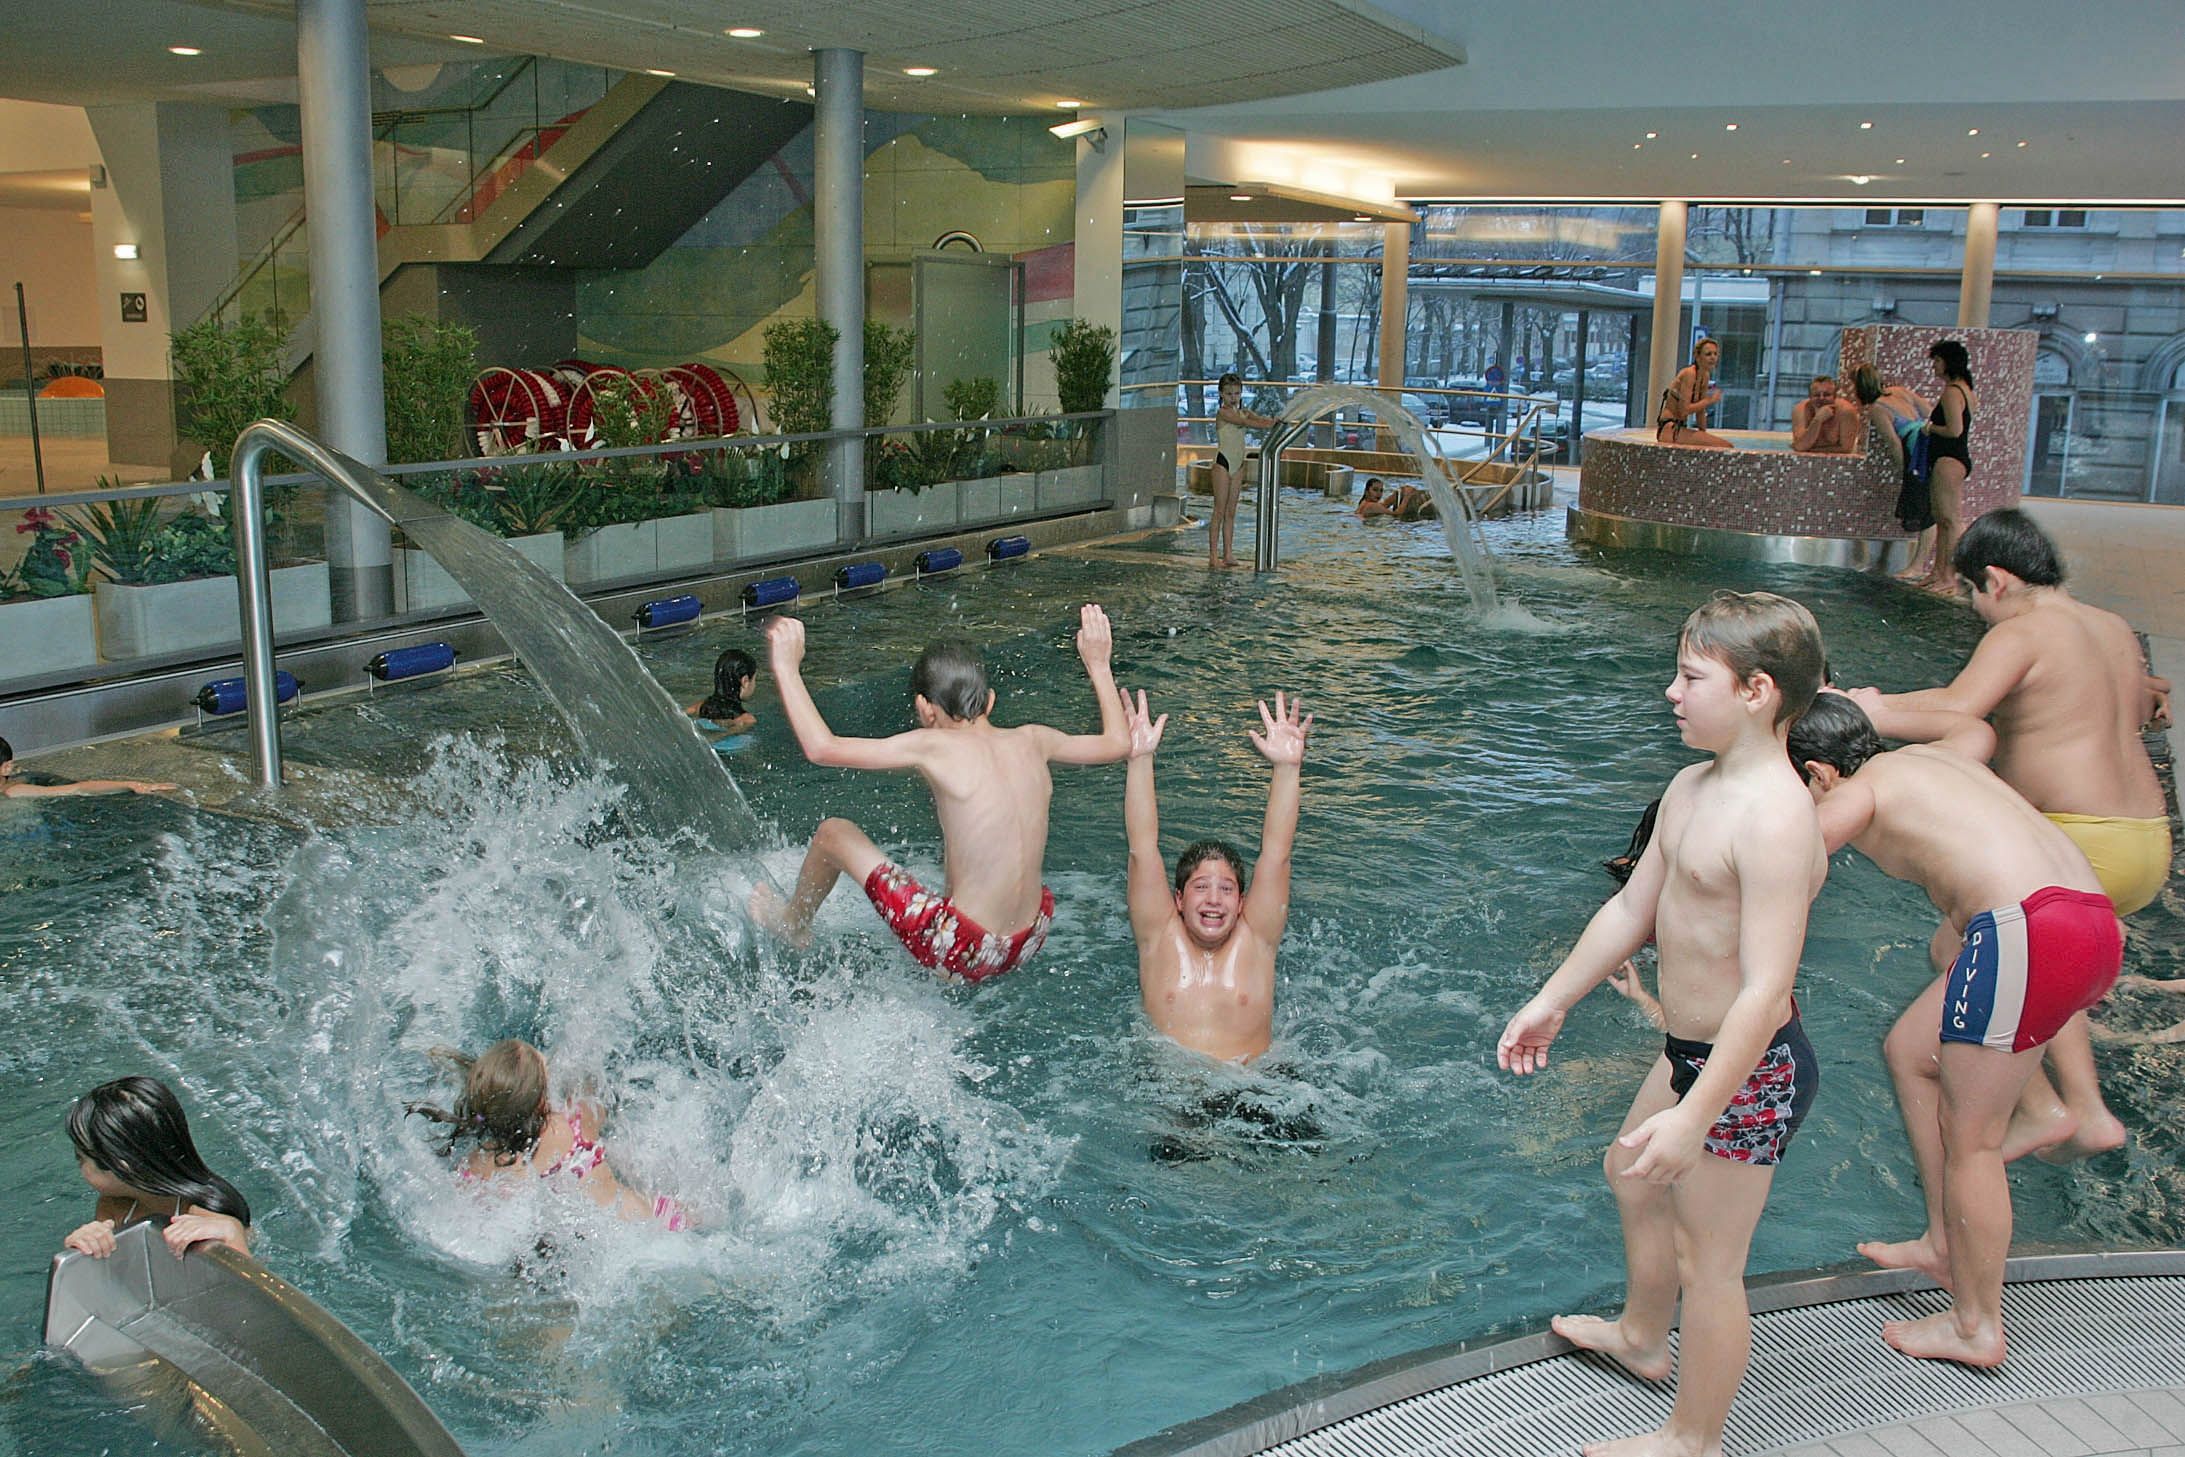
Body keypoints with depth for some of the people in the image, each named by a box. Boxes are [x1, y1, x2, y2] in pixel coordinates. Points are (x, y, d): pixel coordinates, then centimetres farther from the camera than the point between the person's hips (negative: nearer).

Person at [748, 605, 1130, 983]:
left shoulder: (935, 746, -15)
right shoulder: (1032, 740, -1)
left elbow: (822, 748, -18)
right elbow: (1117, 742, 15)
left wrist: (786, 667, -6)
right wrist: (1098, 665, 26)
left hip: (961, 953, -6)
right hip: (1027, 946, 6)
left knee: (832, 833, 12)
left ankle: (791, 924, 40)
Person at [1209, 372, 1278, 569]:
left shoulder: (1244, 412, 13)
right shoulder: (1223, 412, -9)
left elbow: (1261, 419, -4)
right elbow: (1247, 423, -21)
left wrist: (1273, 419, -25)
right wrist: (1270, 424, -23)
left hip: (1238, 464, 7)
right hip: (1223, 463, -7)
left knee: (1231, 512, 8)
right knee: (1220, 511, -5)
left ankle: (1228, 553, 10)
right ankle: (1213, 555, -3)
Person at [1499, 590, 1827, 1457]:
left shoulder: (1773, 818, -28)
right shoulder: (1691, 788, 3)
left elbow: (1765, 989, -32)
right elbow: (1632, 908, 13)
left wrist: (1694, 1116, -33)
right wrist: (1553, 1002, 17)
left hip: (1749, 1073, -10)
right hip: (1688, 1050, 11)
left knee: (1706, 1260, 5)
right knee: (1634, 1178, 30)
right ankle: (1640, 1336, 55)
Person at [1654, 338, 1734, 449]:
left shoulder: (1705, 376, 12)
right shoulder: (1689, 374, -14)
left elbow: (1700, 410, 15)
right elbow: (1684, 410, -21)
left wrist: (1704, 438, 12)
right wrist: (1710, 400, -14)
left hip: (1679, 428, 10)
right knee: (1727, 447, -18)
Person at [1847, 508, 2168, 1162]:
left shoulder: (2021, 633, -11)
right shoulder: (2115, 628, 15)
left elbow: (1955, 713, -28)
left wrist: (1868, 711, -20)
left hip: (2079, 841, -9)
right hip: (2149, 843, 9)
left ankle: (2041, 1108, 5)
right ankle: (2089, 1112, 20)